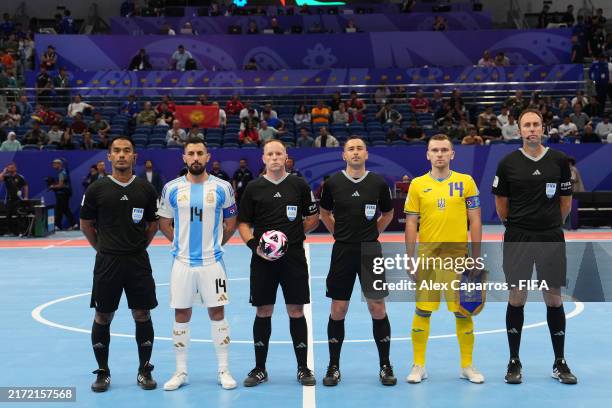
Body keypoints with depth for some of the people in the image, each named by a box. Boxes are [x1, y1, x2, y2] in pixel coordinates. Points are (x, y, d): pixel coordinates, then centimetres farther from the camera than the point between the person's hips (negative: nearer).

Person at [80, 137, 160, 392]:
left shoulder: (146, 189, 2)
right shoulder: (97, 189, -2)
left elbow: (154, 224, 12)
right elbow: (86, 224, 8)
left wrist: (139, 246, 8)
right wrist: (102, 248, 9)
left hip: (138, 261, 1)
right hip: (107, 262, -1)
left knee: (142, 316, 5)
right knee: (103, 317, 6)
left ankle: (144, 370, 19)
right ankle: (103, 372, 21)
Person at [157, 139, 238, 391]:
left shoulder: (222, 188, -2)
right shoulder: (171, 188, 1)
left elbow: (230, 224, 8)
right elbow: (164, 224, 11)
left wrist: (214, 244, 8)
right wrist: (182, 243, 8)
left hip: (212, 262, -1)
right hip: (182, 262, 1)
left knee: (217, 313, 4)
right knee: (181, 315, 7)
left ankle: (223, 370, 15)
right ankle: (181, 371, 19)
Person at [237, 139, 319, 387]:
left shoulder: (299, 185, 4)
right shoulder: (253, 188, 4)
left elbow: (313, 218, 11)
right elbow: (243, 223, 6)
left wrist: (294, 234, -1)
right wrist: (254, 245, -9)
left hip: (294, 257, 0)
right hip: (262, 258, 1)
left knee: (296, 312, 4)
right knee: (263, 312, 7)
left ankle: (303, 368, 17)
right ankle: (259, 369, 20)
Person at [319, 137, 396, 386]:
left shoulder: (378, 183, 0)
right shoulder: (333, 183, -1)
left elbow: (388, 214, 15)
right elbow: (324, 213, 15)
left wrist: (371, 233, 7)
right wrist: (340, 234, 7)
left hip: (371, 251, 0)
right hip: (342, 251, 0)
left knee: (378, 309, 2)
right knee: (338, 310, 4)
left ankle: (385, 366, 17)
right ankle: (334, 367, 18)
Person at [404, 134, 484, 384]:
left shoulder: (466, 181, 3)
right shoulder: (417, 184, 3)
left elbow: (475, 221, 3)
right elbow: (411, 224, 4)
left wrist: (476, 257, -1)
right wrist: (410, 259, -1)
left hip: (459, 255, 0)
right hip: (427, 255, 0)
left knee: (463, 312, 6)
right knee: (422, 312, 4)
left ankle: (467, 366, 21)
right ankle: (419, 366, 17)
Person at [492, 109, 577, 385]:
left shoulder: (559, 160, 2)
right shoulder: (508, 163, -1)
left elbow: (566, 201, 10)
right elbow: (501, 202, 7)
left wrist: (553, 225, 9)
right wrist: (513, 225, 8)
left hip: (552, 239, 1)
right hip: (518, 238, -1)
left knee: (554, 300, 7)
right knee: (517, 299, 4)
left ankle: (560, 364, 19)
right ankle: (514, 362, 16)